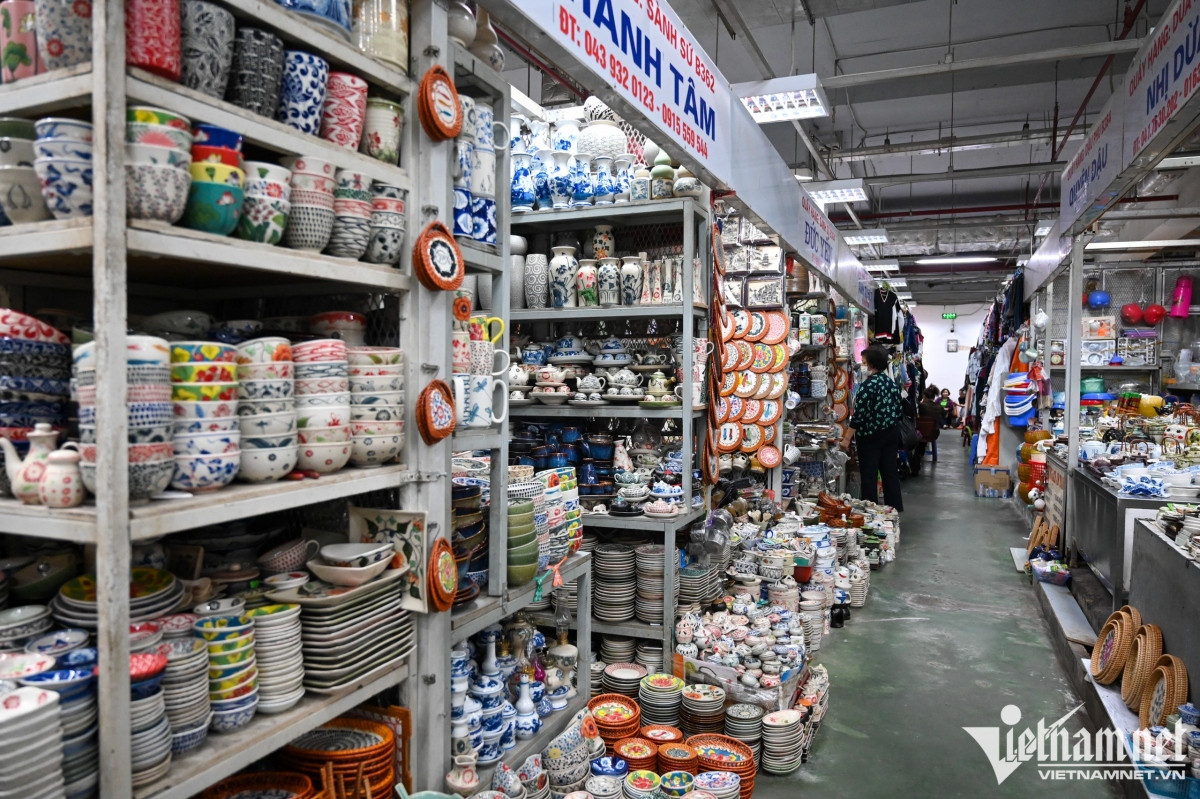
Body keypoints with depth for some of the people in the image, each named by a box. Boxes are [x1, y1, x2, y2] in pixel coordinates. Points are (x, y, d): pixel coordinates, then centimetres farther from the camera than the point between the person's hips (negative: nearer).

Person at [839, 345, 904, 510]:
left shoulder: (868, 385, -16)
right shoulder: (892, 383, 6)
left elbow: (859, 415, -19)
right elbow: (898, 410, 11)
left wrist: (847, 438, -16)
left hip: (871, 435, -7)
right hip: (892, 433, 7)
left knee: (868, 476, 0)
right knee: (890, 472, 13)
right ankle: (895, 508, 19)